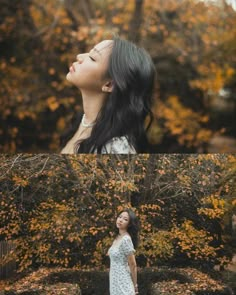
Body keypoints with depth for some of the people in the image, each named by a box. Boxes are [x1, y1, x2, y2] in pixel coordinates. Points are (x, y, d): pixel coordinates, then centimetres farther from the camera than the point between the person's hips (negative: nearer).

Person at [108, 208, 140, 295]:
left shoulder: (126, 239, -18)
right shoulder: (117, 238, 8)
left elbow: (133, 265, -13)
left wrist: (135, 285, -4)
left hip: (123, 284, -9)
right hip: (115, 283, 9)